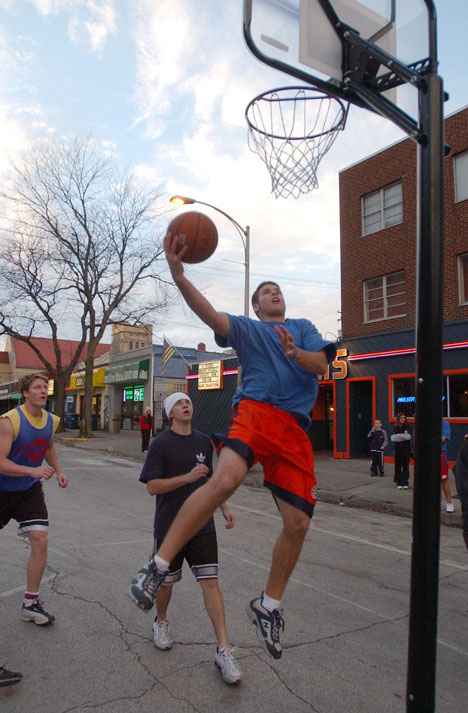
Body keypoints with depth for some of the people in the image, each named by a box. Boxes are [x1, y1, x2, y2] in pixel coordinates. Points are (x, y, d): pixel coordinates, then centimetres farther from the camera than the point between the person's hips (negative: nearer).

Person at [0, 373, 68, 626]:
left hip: (30, 491, 4)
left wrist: (58, 471, 5)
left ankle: (30, 603, 7)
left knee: (40, 540, -8)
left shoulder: (51, 420, -3)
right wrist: (33, 471, -37)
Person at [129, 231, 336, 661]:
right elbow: (211, 316, -3)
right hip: (255, 412, -4)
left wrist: (294, 353, -14)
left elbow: (321, 364, 9)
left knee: (298, 523, -1)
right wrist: (179, 275, -19)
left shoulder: (304, 327, 26)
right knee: (225, 480, -34)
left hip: (296, 429, 4)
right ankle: (159, 565, -22)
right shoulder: (247, 328, 16)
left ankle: (269, 605, 21)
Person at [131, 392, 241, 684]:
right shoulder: (161, 444, -9)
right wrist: (188, 477, -24)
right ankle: (161, 621, 44)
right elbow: (152, 486, -15)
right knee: (166, 581, 14)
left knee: (211, 581, -3)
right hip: (170, 525, -3)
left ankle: (223, 650, 3)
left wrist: (224, 507, 15)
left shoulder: (204, 441, 6)